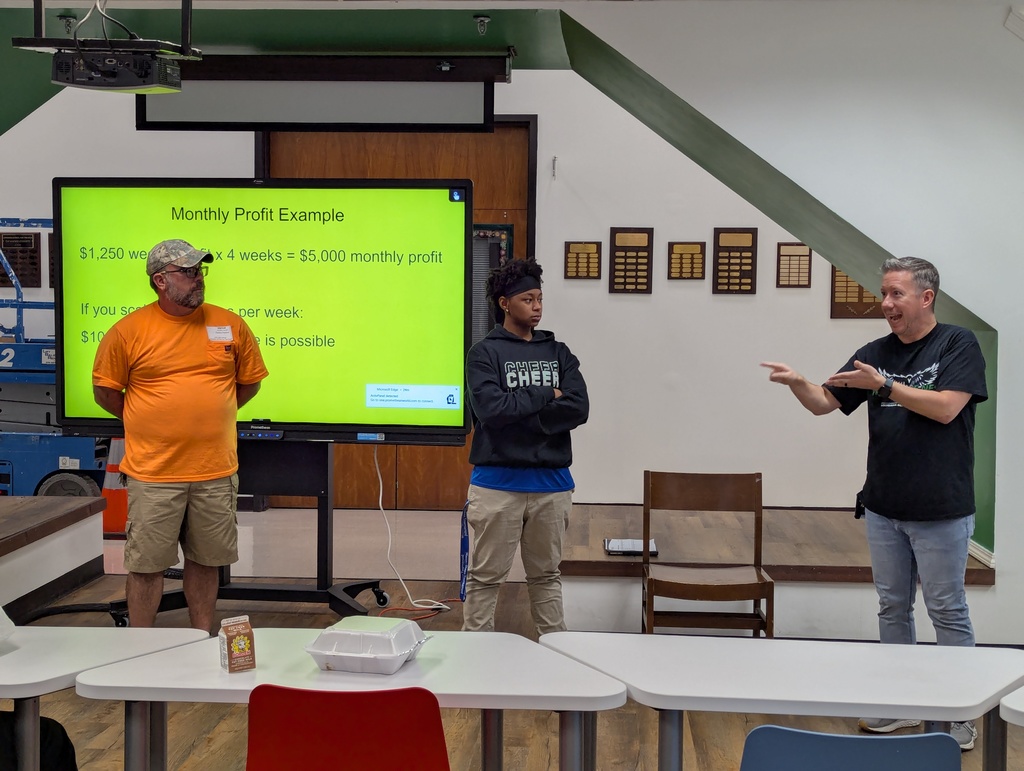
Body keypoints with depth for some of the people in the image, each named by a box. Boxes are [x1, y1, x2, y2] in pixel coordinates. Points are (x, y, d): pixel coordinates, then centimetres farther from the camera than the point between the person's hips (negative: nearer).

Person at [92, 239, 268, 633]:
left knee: (206, 560, 13)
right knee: (146, 563, 5)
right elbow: (105, 391, 4)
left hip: (216, 471, 2)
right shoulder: (129, 330, -5)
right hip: (152, 472, -2)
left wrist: (208, 413, 8)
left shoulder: (230, 324, 2)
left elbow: (249, 382, 13)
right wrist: (149, 420, 3)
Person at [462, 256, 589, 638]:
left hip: (552, 481, 4)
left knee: (546, 574, 15)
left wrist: (519, 413, -12)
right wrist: (546, 396, -8)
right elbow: (491, 408, -17)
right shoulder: (484, 353, -1)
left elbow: (578, 408, -4)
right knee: (486, 576, 3)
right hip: (498, 482, -4)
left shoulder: (558, 353, 10)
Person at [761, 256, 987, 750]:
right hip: (883, 509, 5)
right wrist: (797, 383, -14)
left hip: (941, 511, -5)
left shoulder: (958, 344, -7)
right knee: (892, 608, 13)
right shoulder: (875, 353, 7)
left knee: (947, 612, 4)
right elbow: (824, 403, 6)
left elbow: (946, 408, -19)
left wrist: (882, 384, -22)